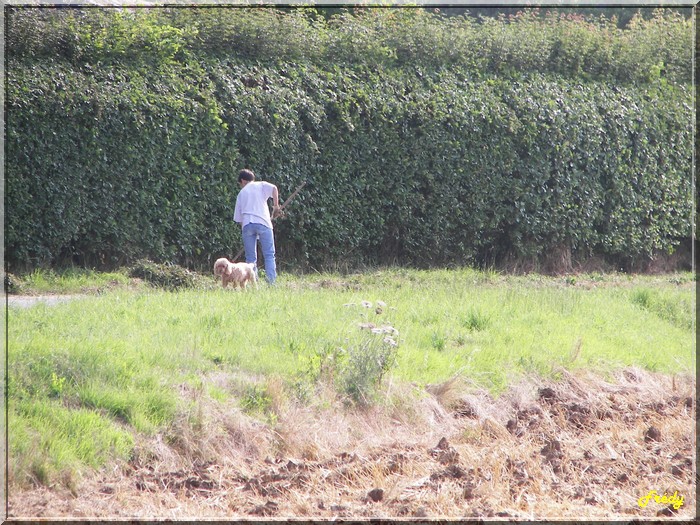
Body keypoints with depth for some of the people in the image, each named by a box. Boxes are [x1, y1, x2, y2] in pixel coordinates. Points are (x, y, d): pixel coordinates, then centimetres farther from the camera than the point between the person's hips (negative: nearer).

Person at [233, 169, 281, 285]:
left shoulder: (241, 193, 22)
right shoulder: (261, 185, 15)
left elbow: (238, 217, 19)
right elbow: (274, 188, -8)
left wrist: (243, 228, 26)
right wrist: (276, 205, -4)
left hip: (247, 224, 2)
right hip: (263, 223, -2)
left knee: (250, 258, 5)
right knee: (269, 255, 0)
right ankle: (271, 281, -13)